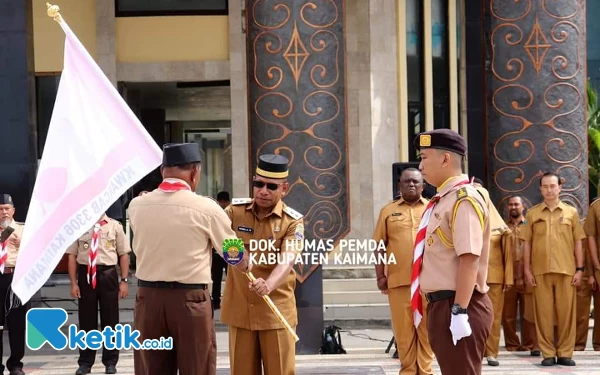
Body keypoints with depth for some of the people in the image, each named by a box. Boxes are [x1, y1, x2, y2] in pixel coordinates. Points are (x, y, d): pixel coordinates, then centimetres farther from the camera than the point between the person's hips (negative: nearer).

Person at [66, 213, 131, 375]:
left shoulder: (115, 226, 3)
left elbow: (124, 255, 2)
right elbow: (72, 256, 4)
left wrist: (124, 281, -4)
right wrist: (73, 283, -2)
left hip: (108, 274, 0)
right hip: (86, 275, 0)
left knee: (110, 320, 6)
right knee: (86, 321, 7)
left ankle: (110, 362, 17)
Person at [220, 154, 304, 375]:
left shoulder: (293, 221, -7)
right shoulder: (235, 211, 2)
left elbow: (287, 261, -21)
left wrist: (268, 285, -40)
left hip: (276, 310, -2)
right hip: (239, 308, 2)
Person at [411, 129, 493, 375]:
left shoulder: (463, 199, -15)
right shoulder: (443, 200, 15)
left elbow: (469, 260, -23)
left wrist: (459, 312, -27)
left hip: (457, 307, -10)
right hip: (442, 305, 10)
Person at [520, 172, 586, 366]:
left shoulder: (571, 212, 7)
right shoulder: (532, 213, 7)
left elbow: (578, 242, 8)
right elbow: (527, 243, 7)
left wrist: (579, 269, 2)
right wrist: (527, 270, 1)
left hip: (566, 270, 0)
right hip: (540, 270, 0)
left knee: (566, 312, 2)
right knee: (543, 312, 1)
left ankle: (565, 353, 9)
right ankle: (548, 353, 6)